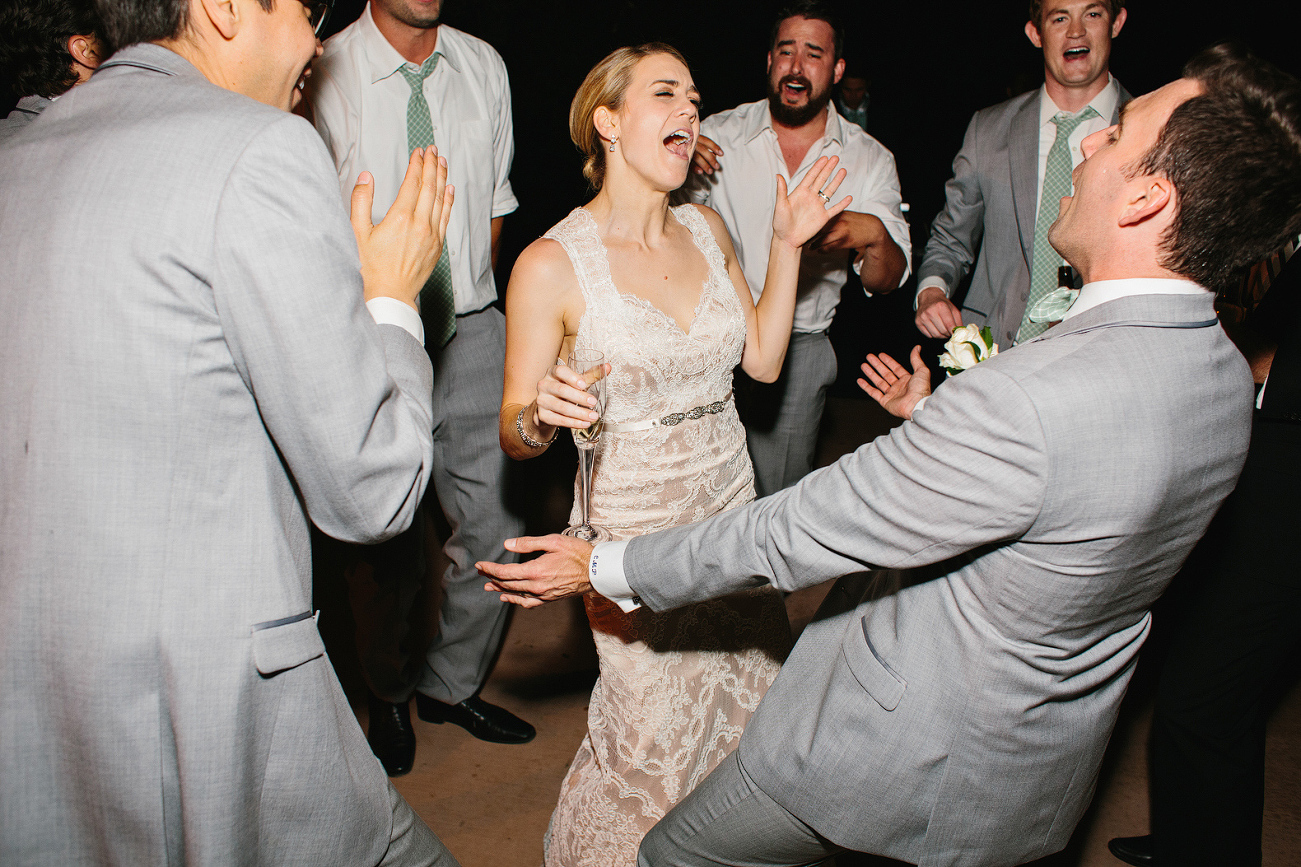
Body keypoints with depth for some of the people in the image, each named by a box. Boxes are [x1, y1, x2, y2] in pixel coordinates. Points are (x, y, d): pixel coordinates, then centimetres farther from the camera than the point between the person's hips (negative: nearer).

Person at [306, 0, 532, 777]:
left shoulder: (483, 66, 8)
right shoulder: (326, 74, -9)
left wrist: (472, 299, 14)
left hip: (471, 334, 4)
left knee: (493, 532, 6)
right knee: (388, 549, 6)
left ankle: (451, 683, 32)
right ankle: (390, 694, 35)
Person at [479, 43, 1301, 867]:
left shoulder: (1026, 403, -36)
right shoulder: (1226, 380, -7)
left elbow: (799, 532, -27)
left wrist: (607, 568, -13)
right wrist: (935, 417, 24)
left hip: (912, 759, -8)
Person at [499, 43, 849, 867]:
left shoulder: (707, 229, 3)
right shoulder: (551, 265, -15)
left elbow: (763, 360, 10)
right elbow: (515, 433, -8)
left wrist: (787, 246, 3)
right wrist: (541, 415, -31)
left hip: (732, 511, 6)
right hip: (636, 533, -5)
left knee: (751, 707, 15)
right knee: (655, 740, 5)